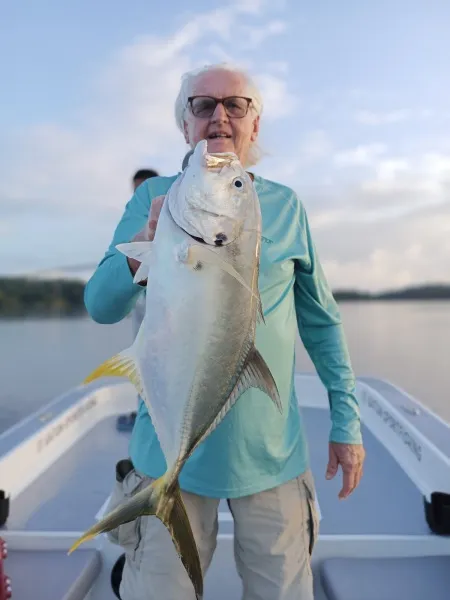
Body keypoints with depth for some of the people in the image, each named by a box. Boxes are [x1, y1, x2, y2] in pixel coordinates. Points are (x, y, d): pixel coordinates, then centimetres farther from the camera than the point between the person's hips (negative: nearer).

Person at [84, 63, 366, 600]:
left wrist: (347, 421, 7)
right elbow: (100, 306, -8)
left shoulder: (285, 205, 4)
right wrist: (145, 246, -28)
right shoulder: (155, 197, 0)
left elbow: (321, 321, 8)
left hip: (272, 452, 2)